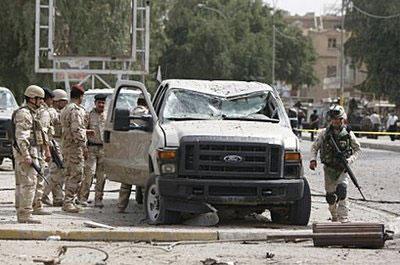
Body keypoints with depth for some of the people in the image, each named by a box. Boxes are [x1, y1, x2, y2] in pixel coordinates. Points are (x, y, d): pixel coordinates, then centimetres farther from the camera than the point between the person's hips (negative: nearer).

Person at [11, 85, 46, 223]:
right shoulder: (24, 113, -14)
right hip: (27, 152, -11)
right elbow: (21, 136, -21)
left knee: (22, 184, 11)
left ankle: (21, 213, 15)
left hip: (30, 153, 11)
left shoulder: (30, 113, 19)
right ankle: (25, 214, -15)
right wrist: (26, 156, -25)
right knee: (29, 183, -12)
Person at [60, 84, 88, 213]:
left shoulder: (65, 110, 17)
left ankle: (68, 201, 17)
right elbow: (76, 130, -21)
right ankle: (68, 202, -12)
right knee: (76, 176, -9)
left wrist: (84, 131, 32)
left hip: (66, 147, 10)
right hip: (75, 147, -10)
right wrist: (84, 146, -20)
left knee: (70, 175, 14)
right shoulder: (76, 110, -14)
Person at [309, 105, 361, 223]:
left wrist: (350, 160, -9)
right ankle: (334, 216, 29)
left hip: (342, 169, -2)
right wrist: (313, 159, -7)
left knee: (342, 190, -22)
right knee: (330, 196, 6)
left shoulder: (348, 133, -1)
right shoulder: (324, 133, 0)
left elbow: (357, 149, 8)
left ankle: (343, 218, -23)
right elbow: (315, 147, 10)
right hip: (329, 169, 2)